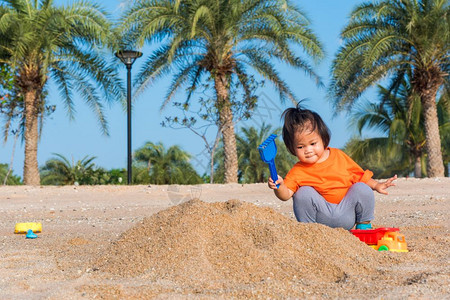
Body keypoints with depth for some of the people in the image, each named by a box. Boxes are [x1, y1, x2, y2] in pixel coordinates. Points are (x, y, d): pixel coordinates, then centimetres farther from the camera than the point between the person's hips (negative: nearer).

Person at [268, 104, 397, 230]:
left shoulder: (339, 156, 3)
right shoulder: (297, 172, -5)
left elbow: (359, 175, 14)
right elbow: (286, 195, -17)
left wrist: (376, 185, 4)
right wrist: (279, 187, -37)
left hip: (347, 214, 2)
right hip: (323, 218, -2)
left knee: (361, 188, -19)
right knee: (303, 193, -23)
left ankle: (364, 224, 3)